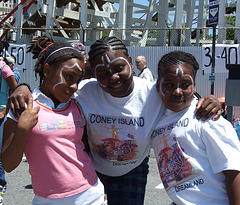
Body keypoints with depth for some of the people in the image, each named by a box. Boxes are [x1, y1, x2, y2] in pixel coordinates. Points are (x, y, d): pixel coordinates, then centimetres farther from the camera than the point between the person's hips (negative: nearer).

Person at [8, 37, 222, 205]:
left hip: (133, 171, 0)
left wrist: (207, 103, -33)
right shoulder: (85, 91, -24)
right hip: (92, 169, 1)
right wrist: (24, 88, -32)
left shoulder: (154, 93, -24)